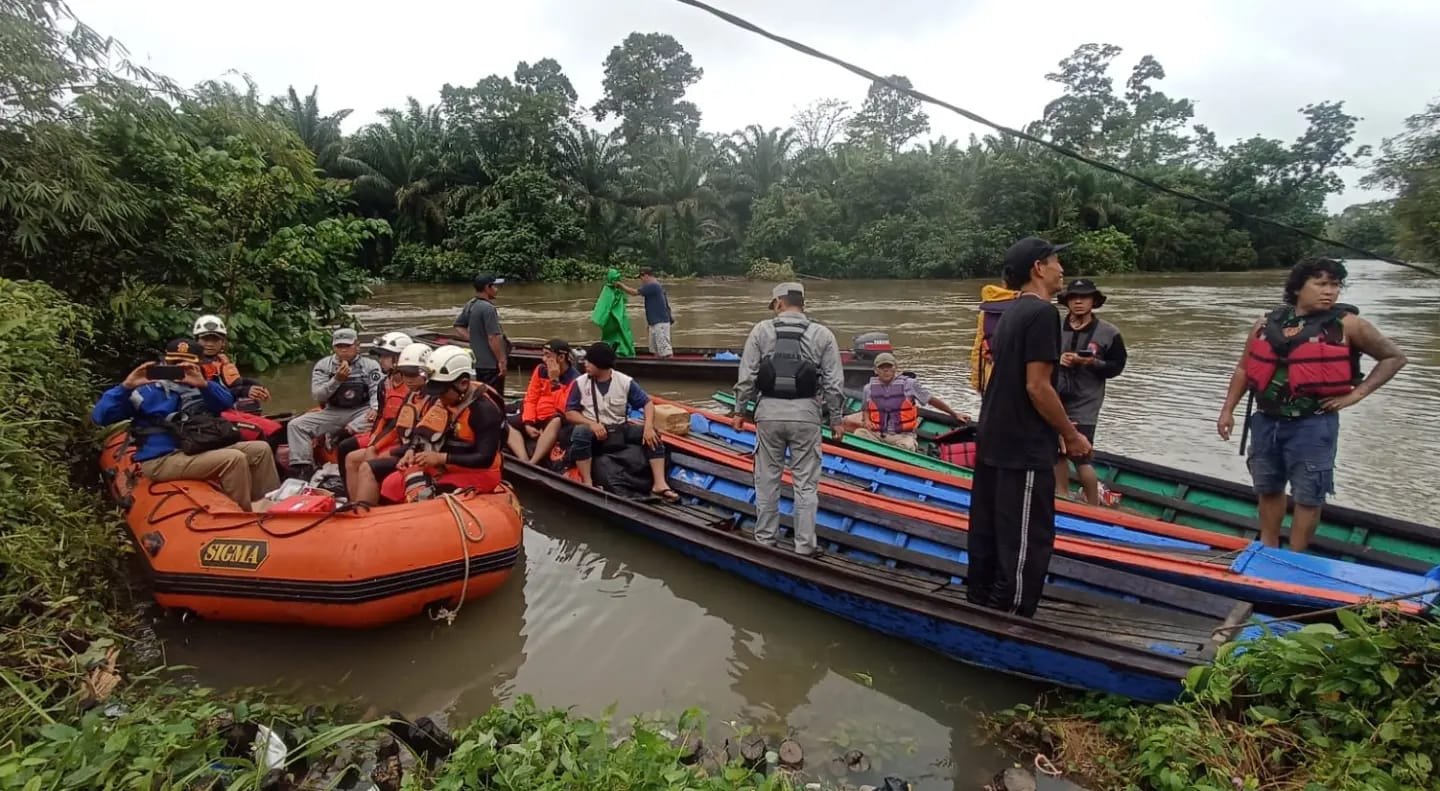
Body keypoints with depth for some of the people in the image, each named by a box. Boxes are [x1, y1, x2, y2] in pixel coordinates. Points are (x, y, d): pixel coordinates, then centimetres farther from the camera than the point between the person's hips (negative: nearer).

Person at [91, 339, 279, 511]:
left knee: (261, 449, -3)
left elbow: (227, 402, -2)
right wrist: (126, 386, -14)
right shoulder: (148, 391, 4)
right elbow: (100, 416, -2)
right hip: (161, 460, -6)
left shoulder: (198, 387, 17)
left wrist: (204, 384, -19)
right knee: (234, 459, -28)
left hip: (200, 451, 6)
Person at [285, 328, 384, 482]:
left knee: (375, 421, -38)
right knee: (296, 425, -15)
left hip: (362, 411, -3)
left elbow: (377, 391, -7)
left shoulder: (370, 365, 4)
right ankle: (302, 469, -20)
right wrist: (337, 380, -17)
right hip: (333, 412, 3)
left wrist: (374, 409, -28)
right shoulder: (323, 365, 7)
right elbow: (317, 396, -1)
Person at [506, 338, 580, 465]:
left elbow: (564, 409, -21)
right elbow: (531, 399, 7)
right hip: (536, 418, 6)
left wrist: (555, 380, -21)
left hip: (554, 421, -6)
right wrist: (528, 424, -8)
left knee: (556, 421, -39)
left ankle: (532, 463, -38)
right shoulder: (541, 370, 5)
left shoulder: (574, 378, -13)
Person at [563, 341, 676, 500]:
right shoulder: (580, 383, -2)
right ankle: (588, 484, -34)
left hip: (620, 430, 1)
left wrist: (648, 427, -21)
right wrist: (591, 423, -22)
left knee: (653, 434, -20)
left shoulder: (625, 382, -3)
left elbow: (647, 403, -3)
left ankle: (659, 484, -27)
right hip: (594, 431, -1)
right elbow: (570, 413, -4)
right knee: (580, 432, -36)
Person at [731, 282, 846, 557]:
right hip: (806, 414, 0)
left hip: (769, 412, 1)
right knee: (806, 483, 7)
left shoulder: (761, 330, 2)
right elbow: (834, 383, 0)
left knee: (767, 479, 12)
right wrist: (836, 418, 9)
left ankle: (764, 539, 22)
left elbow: (746, 377, 0)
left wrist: (740, 411, 8)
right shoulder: (822, 334, 2)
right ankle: (804, 546, 10)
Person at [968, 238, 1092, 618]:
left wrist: (1057, 427, 20)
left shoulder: (1011, 312, 13)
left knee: (988, 531, 17)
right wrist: (1071, 434, -9)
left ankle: (980, 606, 28)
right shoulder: (1042, 312, -16)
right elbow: (1037, 387, -21)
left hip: (993, 442, 10)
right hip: (1024, 449, -10)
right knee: (1027, 541, -1)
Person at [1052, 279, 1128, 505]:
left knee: (1081, 458, -7)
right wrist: (1056, 359, -12)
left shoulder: (1109, 333, -4)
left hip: (1085, 403, -4)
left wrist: (1094, 363, -19)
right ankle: (1062, 498, 29)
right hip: (1055, 399, 4)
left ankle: (1093, 507, 12)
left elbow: (1116, 366, -3)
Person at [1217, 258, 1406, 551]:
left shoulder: (1347, 325, -6)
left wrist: (1355, 394, -4)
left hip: (1313, 426, -4)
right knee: (1268, 489, 16)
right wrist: (1228, 409, 7)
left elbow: (1394, 357, 5)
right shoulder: (1266, 324, 2)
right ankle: (1268, 550, 33)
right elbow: (1244, 369, 11)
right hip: (1266, 422, 4)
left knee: (1307, 496, 5)